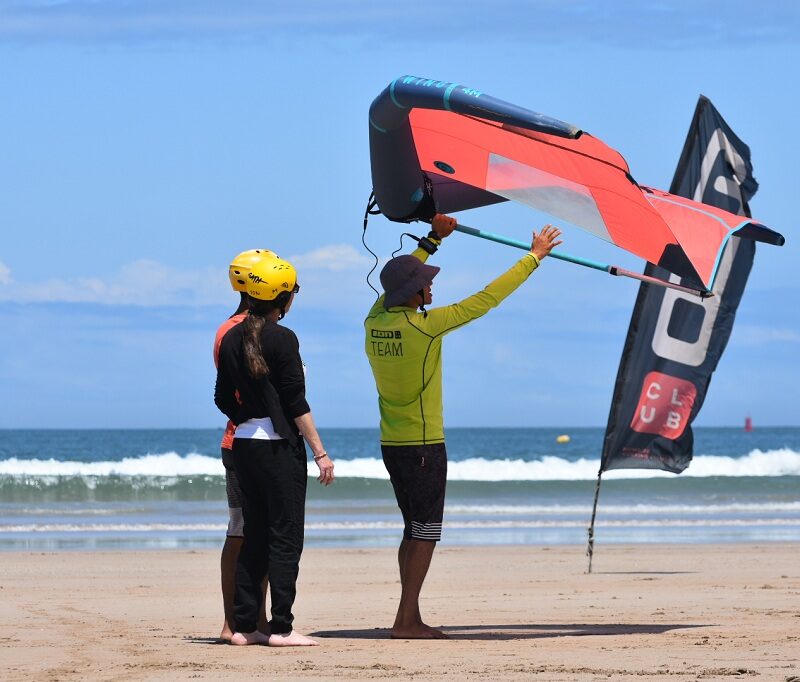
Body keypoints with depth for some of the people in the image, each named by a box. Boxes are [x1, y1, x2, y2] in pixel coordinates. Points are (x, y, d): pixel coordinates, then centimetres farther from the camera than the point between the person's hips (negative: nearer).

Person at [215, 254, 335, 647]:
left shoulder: (232, 339, 8)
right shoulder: (282, 339, -12)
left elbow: (223, 399, 12)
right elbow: (295, 403, -13)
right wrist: (320, 452, -10)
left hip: (243, 445, 7)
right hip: (279, 446, -7)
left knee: (254, 536, 12)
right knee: (285, 537, -3)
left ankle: (244, 626, 10)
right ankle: (281, 628, -7)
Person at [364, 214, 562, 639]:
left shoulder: (375, 321, 1)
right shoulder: (424, 326, -17)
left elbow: (400, 278, 21)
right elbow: (486, 300, -13)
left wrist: (433, 240, 28)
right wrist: (535, 257, -5)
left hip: (391, 444, 8)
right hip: (423, 445, -8)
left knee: (415, 532, 13)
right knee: (425, 534, -4)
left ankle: (411, 619, 12)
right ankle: (406, 620, -8)